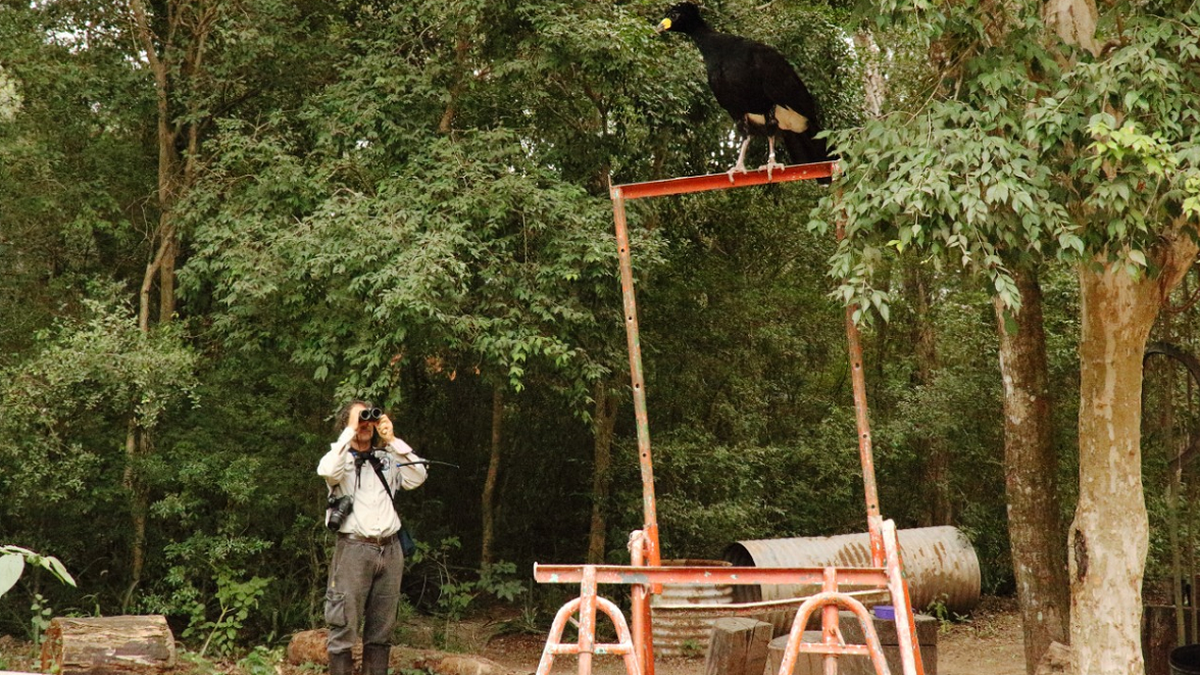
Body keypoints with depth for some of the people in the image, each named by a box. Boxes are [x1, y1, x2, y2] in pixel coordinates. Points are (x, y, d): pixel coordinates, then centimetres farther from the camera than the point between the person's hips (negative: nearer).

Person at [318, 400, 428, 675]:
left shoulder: (387, 458, 14)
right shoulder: (340, 457, 4)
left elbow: (418, 477, 0)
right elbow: (327, 471, -20)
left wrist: (393, 441, -3)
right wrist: (350, 432, -13)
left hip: (390, 550, 4)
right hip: (354, 549, -4)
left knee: (381, 629, 9)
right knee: (344, 627, -6)